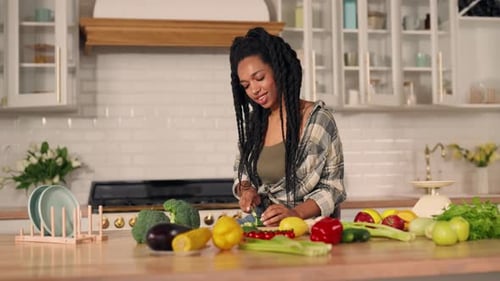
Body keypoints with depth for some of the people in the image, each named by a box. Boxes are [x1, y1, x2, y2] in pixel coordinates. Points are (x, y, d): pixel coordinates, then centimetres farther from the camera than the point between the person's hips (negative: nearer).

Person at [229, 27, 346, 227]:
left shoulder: (318, 119, -6)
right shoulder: (252, 123, 8)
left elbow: (333, 188, -5)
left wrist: (295, 213, -21)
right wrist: (245, 190, -3)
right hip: (265, 229, 5)